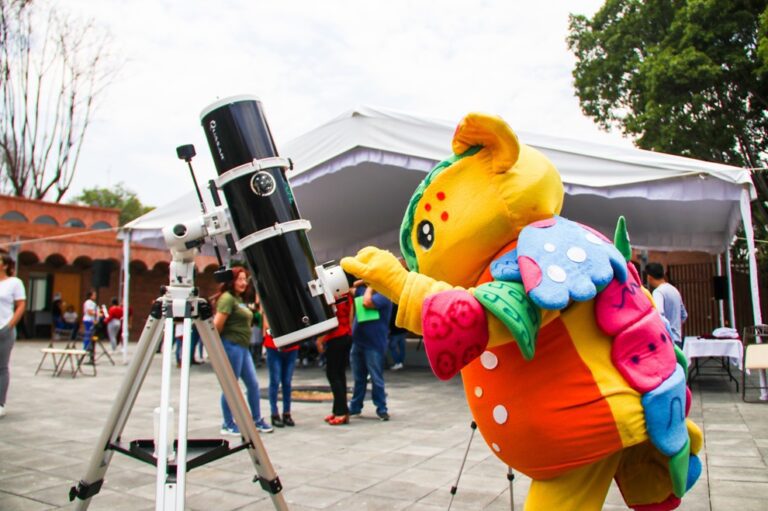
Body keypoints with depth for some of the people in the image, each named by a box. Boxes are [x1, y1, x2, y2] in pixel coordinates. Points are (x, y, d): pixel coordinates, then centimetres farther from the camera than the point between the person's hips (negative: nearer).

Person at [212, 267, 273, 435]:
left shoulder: (239, 299, 19)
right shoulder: (227, 298, -12)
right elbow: (217, 324, -19)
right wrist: (217, 342, -7)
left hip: (243, 347, 9)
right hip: (232, 346, -9)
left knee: (253, 384, 11)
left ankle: (257, 421, 20)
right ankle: (228, 425, 12)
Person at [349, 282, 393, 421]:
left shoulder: (383, 295, -12)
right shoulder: (363, 290, 12)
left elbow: (367, 303, -27)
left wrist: (369, 288, -11)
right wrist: (361, 283, 4)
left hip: (374, 344, -7)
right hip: (358, 342, 7)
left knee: (376, 379, 1)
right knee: (358, 378, 17)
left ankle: (381, 409, 11)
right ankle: (355, 407, 28)